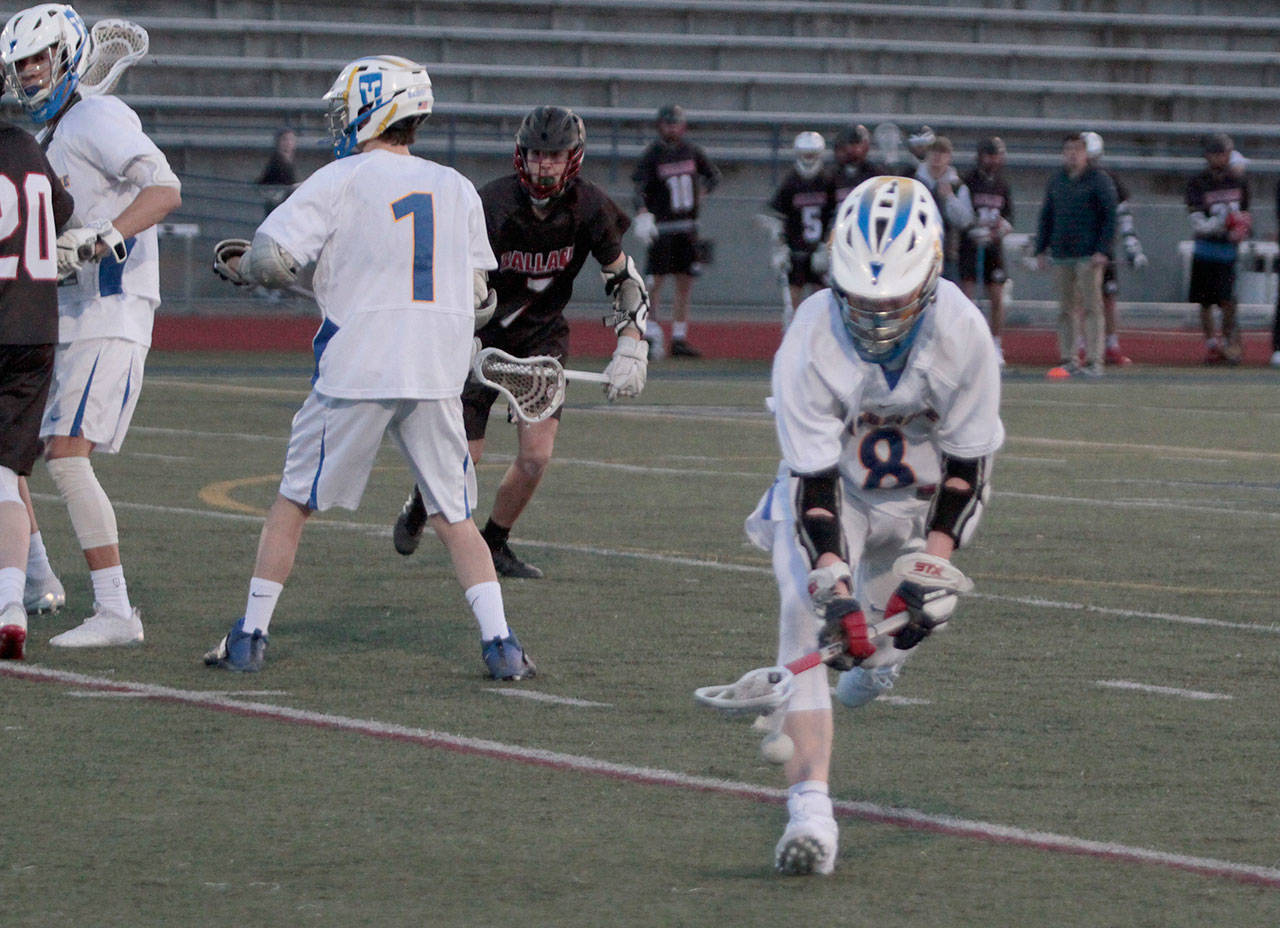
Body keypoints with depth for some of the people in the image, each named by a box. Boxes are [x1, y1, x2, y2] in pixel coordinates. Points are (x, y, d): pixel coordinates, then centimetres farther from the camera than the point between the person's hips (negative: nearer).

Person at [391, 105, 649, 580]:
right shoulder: (493, 204, -25)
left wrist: (631, 346, -12)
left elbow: (624, 278, -1)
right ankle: (418, 505, 32)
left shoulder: (589, 207, -14)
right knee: (463, 457, -4)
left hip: (543, 335, 3)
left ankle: (494, 544, 15)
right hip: (482, 333, -3)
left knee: (536, 456, -10)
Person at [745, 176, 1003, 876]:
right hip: (828, 496, -2)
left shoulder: (961, 336, -24)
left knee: (890, 622, 9)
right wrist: (833, 587, -37)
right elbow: (814, 483, -27)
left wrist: (930, 568, -24)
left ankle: (881, 655, 51)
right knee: (810, 620, -21)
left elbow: (967, 469, -15)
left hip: (916, 498, 2)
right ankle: (810, 810, -29)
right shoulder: (810, 345, -29)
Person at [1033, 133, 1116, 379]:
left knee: (1091, 307, -7)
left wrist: (1102, 251, -12)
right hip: (1061, 255, 5)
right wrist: (1040, 250, 10)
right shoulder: (1056, 182, 14)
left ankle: (1094, 361, -7)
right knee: (1065, 309, 7)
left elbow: (1110, 218, -4)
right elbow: (1046, 217, 18)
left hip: (1088, 255, -5)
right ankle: (1067, 360, 12)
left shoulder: (1099, 181, -1)